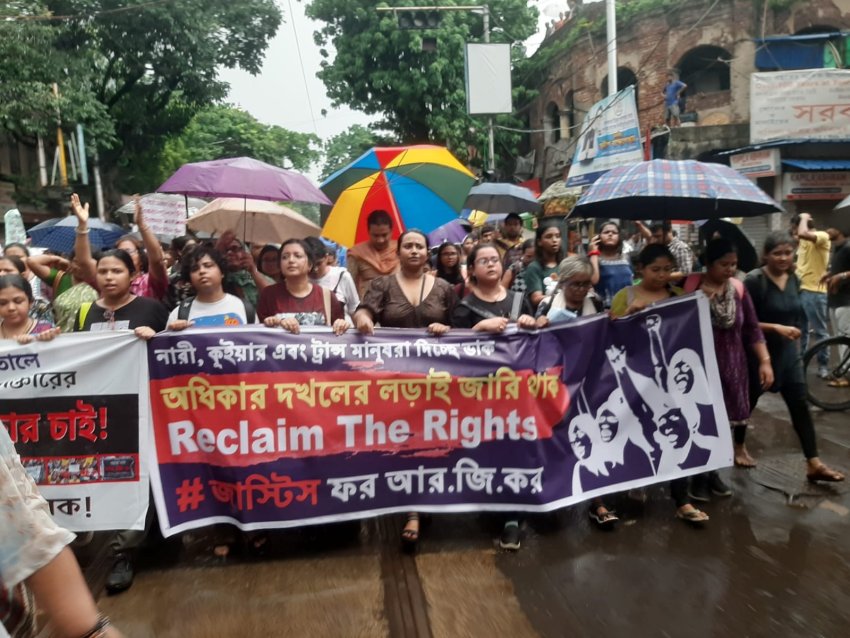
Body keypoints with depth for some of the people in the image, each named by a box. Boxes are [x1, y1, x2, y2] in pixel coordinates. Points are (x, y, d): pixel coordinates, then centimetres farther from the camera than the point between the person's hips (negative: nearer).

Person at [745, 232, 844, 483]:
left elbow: (796, 315, 16)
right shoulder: (754, 280, -16)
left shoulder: (794, 280, 4)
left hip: (788, 352, 6)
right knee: (748, 402, 10)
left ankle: (814, 464, 8)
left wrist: (795, 341, 17)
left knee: (800, 405, 3)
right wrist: (776, 328, -25)